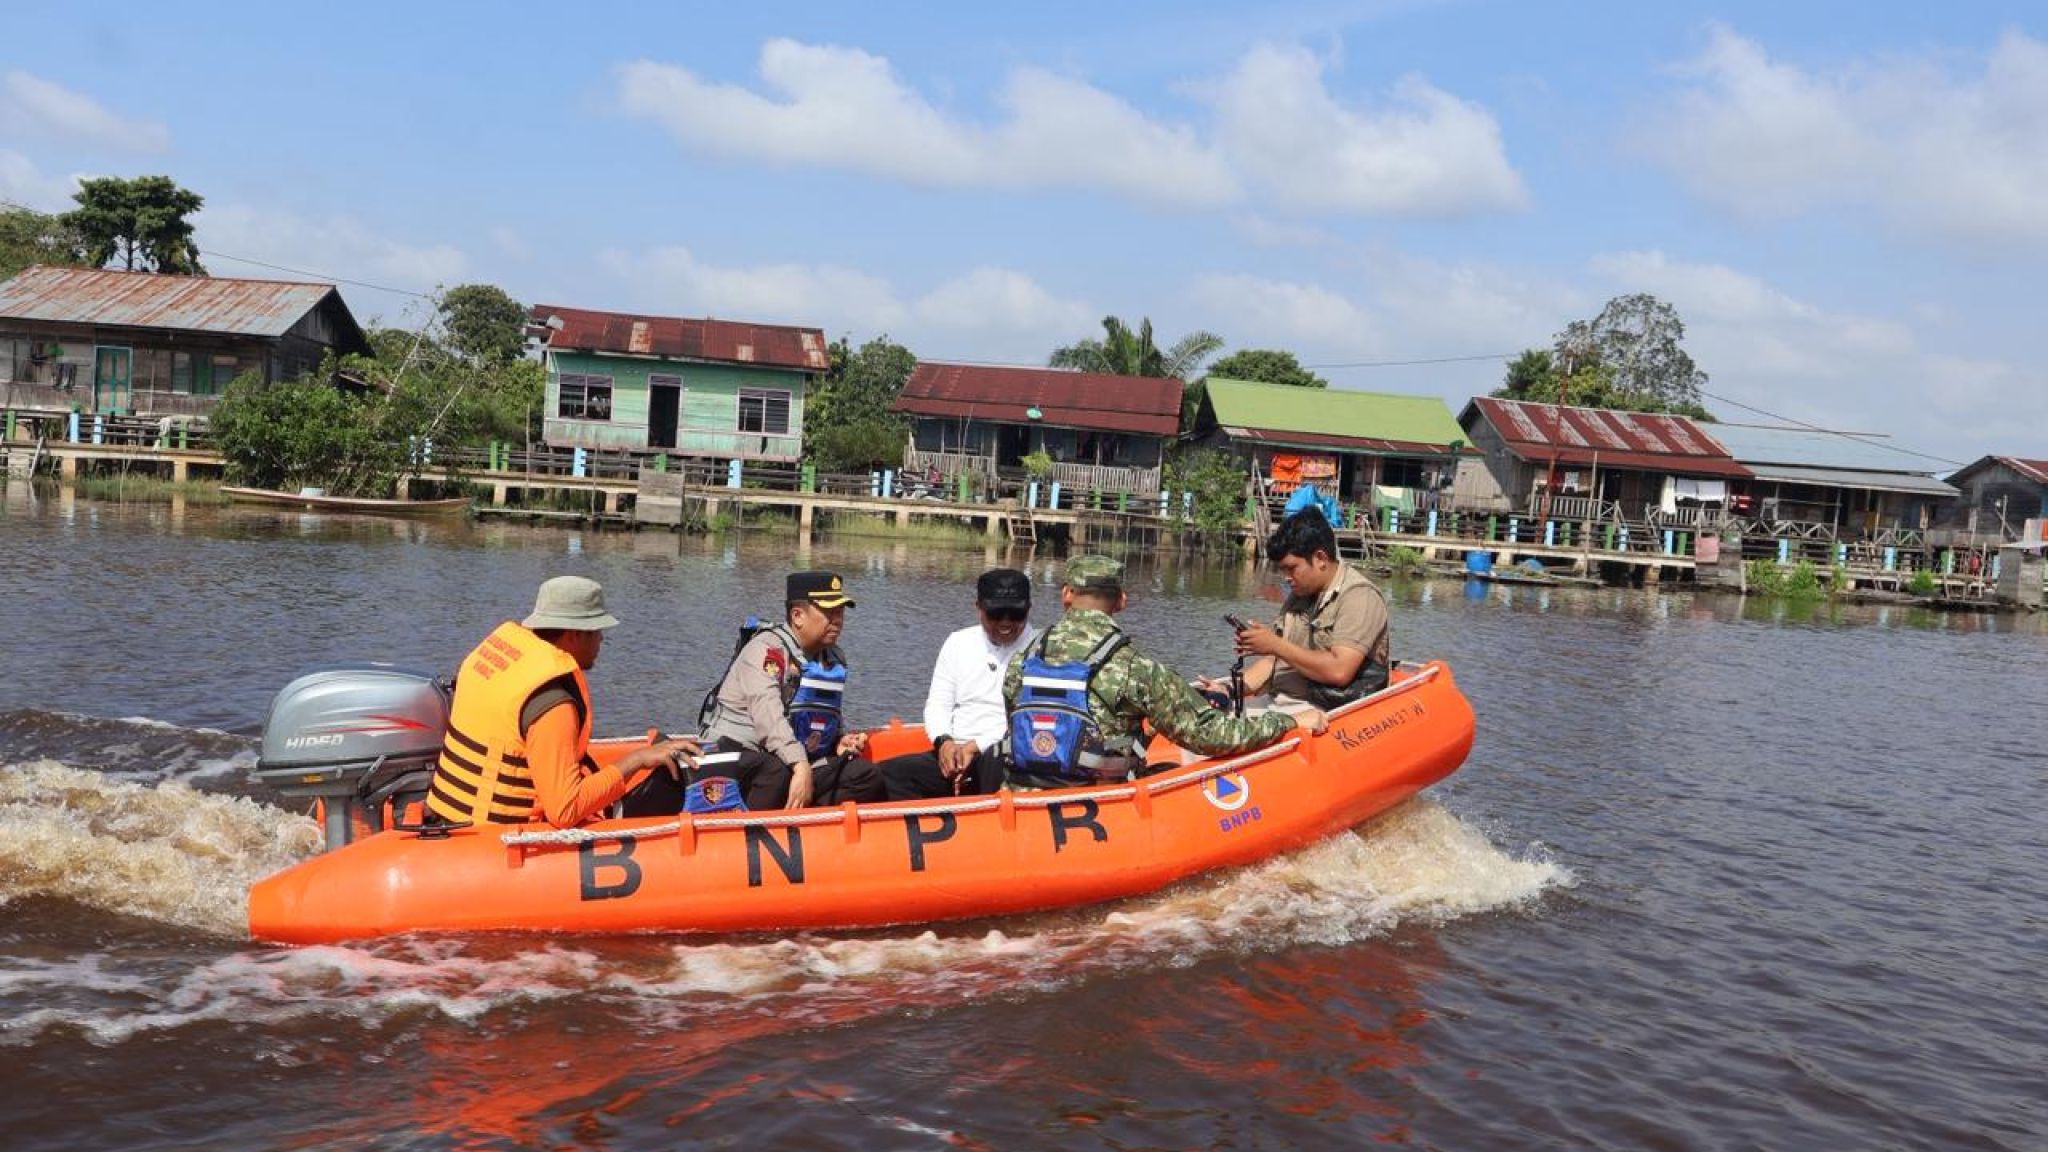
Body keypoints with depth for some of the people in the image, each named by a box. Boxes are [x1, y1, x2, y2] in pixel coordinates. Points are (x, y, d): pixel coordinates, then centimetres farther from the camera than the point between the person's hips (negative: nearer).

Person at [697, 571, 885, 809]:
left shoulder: (834, 659, 14)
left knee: (867, 776, -11)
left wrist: (840, 740, 4)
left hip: (798, 765, 8)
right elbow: (768, 713, -28)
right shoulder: (767, 648, -12)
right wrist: (801, 767, -39)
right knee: (775, 773, -40)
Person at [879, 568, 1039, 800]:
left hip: (1007, 757, -5)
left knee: (996, 757, -41)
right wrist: (944, 742, -8)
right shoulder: (959, 642, 14)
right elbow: (937, 704, 13)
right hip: (954, 754, 6)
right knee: (887, 775, -16)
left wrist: (976, 746, -15)